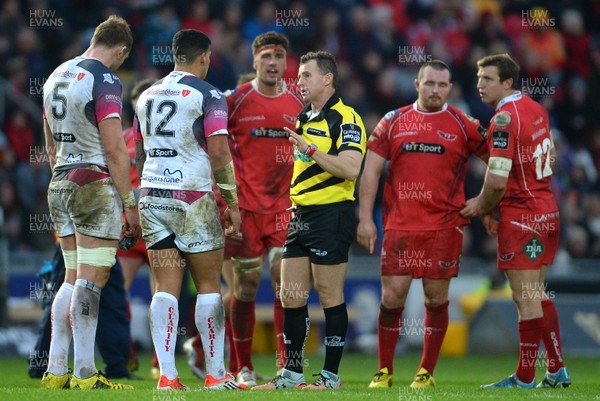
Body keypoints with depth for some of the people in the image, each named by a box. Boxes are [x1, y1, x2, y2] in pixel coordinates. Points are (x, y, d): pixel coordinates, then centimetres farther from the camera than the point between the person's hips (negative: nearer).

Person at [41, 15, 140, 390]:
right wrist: (130, 203, -11)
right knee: (91, 279, -6)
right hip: (96, 185, -8)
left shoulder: (57, 76, 15)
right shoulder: (104, 81, -12)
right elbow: (114, 150, -15)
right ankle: (85, 374, -7)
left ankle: (56, 371, 11)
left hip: (60, 185, 8)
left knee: (73, 278, 13)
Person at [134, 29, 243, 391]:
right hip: (193, 198, -5)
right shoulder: (208, 95, -5)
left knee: (166, 288, 3)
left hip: (152, 197, 5)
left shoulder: (147, 95, 14)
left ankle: (167, 376, -4)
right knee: (209, 285, 4)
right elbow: (219, 152, -13)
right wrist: (232, 202, -6)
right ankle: (216, 376, 5)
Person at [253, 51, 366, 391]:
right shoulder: (304, 119, 19)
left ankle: (331, 376, 2)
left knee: (330, 296, -4)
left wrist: (310, 150, -26)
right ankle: (292, 373, 12)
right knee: (291, 297, 7)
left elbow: (352, 169, -22)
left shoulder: (345, 119, -10)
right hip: (300, 215, 9)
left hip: (331, 214, -9)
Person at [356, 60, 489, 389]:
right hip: (400, 225, 1)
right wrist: (365, 218, 0)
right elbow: (371, 170, 6)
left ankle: (426, 372, 13)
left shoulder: (462, 125, 3)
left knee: (436, 297, 2)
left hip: (445, 226, -1)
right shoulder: (393, 122, 6)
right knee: (392, 296, -3)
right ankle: (384, 371, 8)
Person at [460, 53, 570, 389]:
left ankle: (525, 379, 0)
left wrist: (483, 207, -1)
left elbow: (497, 181, -23)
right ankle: (557, 370, 20)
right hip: (548, 210, 9)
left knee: (527, 299, -4)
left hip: (521, 217, -9)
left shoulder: (504, 118, -19)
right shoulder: (536, 109, 9)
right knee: (537, 293, 17)